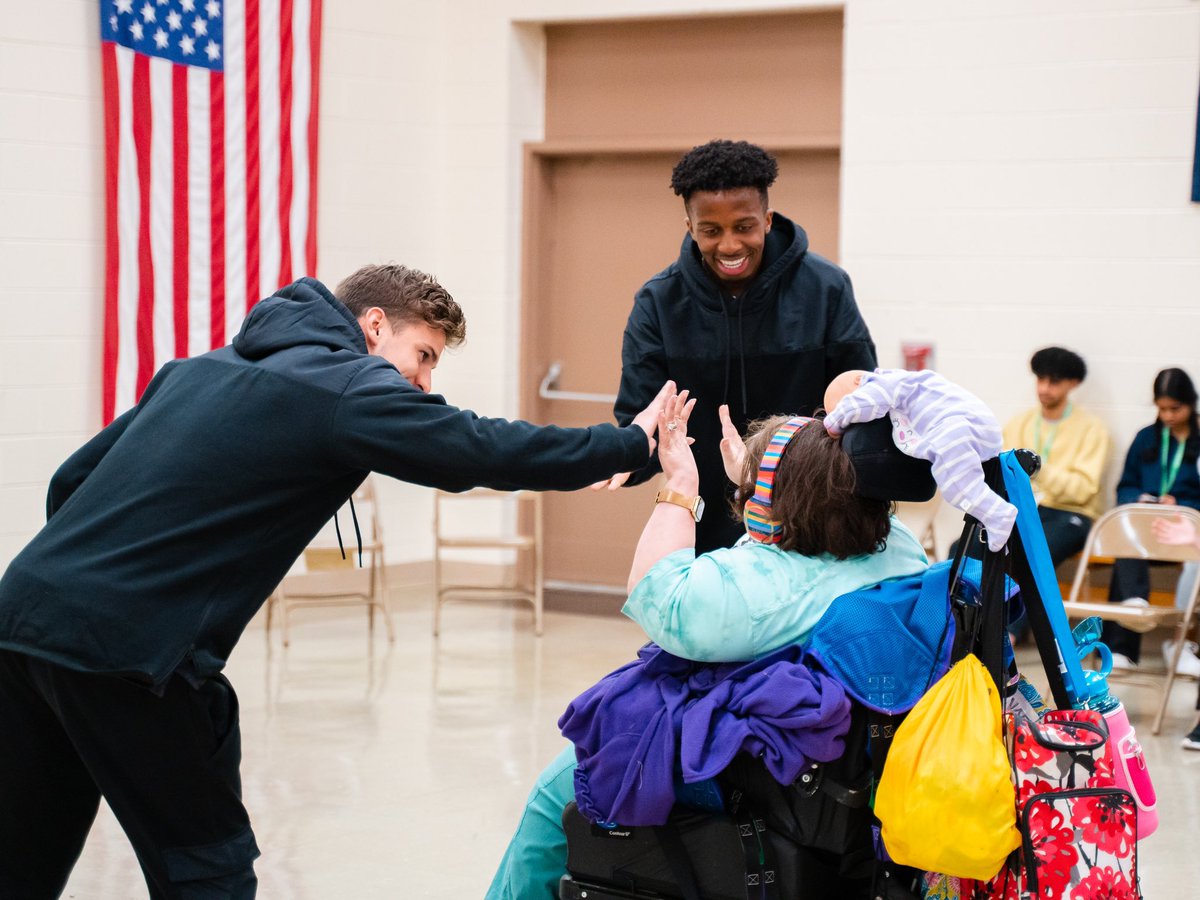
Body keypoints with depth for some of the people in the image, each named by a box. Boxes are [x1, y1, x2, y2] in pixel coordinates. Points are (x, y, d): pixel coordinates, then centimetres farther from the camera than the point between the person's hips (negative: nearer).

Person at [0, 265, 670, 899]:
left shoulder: (206, 370, 21)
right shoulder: (351, 386, -2)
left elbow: (72, 479, 21)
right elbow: (490, 451, -7)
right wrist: (632, 442, 4)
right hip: (123, 644, -8)